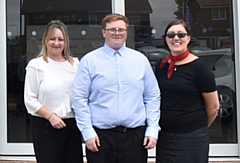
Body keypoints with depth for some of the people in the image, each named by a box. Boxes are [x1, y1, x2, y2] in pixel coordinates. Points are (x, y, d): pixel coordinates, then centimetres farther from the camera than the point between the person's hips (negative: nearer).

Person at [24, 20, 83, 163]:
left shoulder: (75, 63, 7)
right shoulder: (36, 65, -4)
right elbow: (30, 100, -5)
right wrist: (51, 116, -13)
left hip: (72, 125, 4)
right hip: (46, 127, -3)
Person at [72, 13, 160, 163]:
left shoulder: (141, 60, 8)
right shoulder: (89, 61, 1)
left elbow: (153, 97, 8)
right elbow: (79, 99, -1)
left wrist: (153, 130, 1)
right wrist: (88, 132, -6)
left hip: (135, 135, 2)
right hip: (101, 136, -1)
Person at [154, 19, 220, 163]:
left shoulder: (198, 66, -8)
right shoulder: (161, 66, 6)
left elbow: (213, 106, -4)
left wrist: (200, 126, 8)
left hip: (192, 137, -4)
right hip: (165, 136, 4)